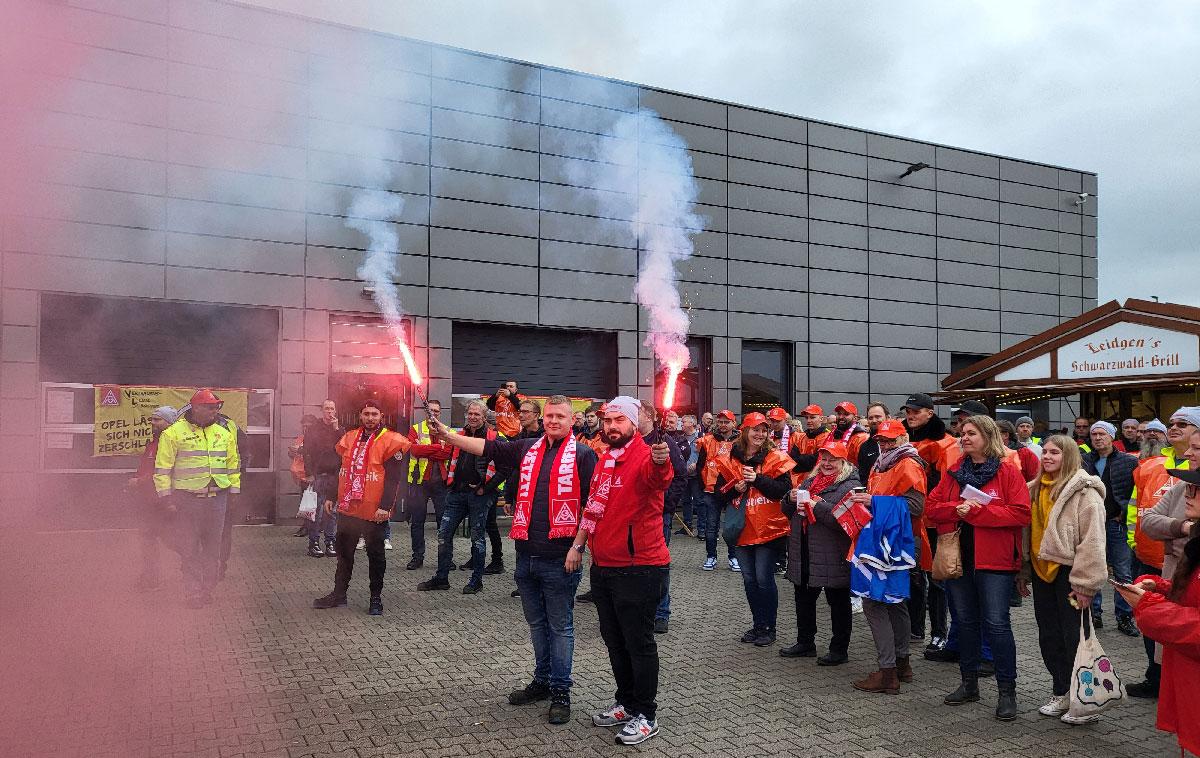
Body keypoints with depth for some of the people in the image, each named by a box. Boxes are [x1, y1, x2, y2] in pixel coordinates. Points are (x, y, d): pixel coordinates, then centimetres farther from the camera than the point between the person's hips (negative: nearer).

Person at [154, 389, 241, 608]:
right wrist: (167, 496, -5)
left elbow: (233, 464, 17)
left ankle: (208, 588, 19)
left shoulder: (224, 432, 10)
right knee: (190, 548, 1)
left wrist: (234, 490, 13)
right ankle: (194, 593, 8)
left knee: (213, 546, 8)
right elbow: (162, 468, -2)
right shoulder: (175, 432, -4)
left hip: (217, 497, 4)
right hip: (188, 498, -4)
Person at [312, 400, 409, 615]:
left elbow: (393, 479, -13)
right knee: (343, 551, 15)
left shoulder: (390, 441, -9)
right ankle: (339, 594, 28)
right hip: (347, 508, 6)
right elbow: (340, 470, 18)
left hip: (373, 511, -6)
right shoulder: (349, 438, 10)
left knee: (375, 553, 5)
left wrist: (385, 506, -19)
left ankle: (376, 598, 15)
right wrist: (331, 497, 15)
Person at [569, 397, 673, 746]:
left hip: (637, 569, -8)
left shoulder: (644, 457, -16)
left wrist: (661, 460, -62)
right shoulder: (604, 460, 10)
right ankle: (626, 703, 35)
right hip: (602, 567, 8)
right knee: (614, 640, 19)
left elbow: (660, 477, -40)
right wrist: (578, 545, 21)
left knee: (639, 643, 3)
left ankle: (646, 716, 17)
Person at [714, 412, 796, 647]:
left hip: (769, 528, -4)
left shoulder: (776, 458, -3)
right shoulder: (731, 460, 6)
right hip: (743, 529, 4)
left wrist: (757, 479, -19)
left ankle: (769, 628, 13)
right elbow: (719, 491, 7)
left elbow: (784, 489, -12)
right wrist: (735, 488, -12)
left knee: (764, 579, -2)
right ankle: (758, 625, 25)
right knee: (749, 579, 12)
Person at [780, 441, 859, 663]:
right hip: (803, 554, 7)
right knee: (804, 599, 17)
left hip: (833, 557, -7)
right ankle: (805, 642, 32)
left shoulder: (850, 486, -9)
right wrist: (791, 499, -2)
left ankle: (839, 649, 17)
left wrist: (818, 507, -25)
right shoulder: (809, 481, 14)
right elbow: (790, 513, 19)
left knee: (838, 603, 5)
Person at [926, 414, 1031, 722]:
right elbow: (931, 507, 6)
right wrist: (957, 509, -14)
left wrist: (977, 511, -18)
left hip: (994, 560, -5)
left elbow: (1021, 513, -15)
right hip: (959, 557, 5)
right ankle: (969, 684, 27)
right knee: (965, 622, 14)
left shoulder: (1008, 473, -4)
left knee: (996, 623, -5)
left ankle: (1007, 691, 7)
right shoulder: (954, 473, 11)